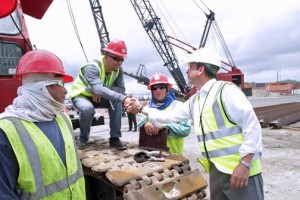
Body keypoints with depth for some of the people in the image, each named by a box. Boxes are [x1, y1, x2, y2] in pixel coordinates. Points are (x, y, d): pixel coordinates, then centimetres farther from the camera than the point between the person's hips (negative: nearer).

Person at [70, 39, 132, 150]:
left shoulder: (118, 69, -14)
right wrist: (123, 98, -62)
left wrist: (101, 92, -34)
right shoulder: (92, 67, -34)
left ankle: (115, 138, -13)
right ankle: (83, 139, -9)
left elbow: (121, 89, -18)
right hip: (80, 95, -5)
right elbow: (99, 89, -50)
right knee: (88, 108, -37)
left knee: (116, 100, -21)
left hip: (98, 97, 5)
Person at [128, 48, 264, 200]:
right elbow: (169, 117, 20)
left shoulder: (225, 90, -12)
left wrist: (245, 164, -18)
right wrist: (141, 109, 21)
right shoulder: (194, 101, 11)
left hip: (240, 170, -7)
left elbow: (252, 126, -14)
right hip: (216, 171, 7)